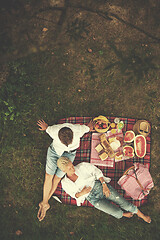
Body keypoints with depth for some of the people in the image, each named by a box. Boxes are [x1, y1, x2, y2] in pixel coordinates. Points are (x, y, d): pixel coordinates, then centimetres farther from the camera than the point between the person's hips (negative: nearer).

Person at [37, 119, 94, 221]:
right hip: (54, 150, 1)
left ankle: (44, 203, 11)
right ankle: (45, 203, 11)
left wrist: (89, 127, 13)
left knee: (57, 178, -1)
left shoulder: (78, 130, -36)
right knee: (49, 176, -2)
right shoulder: (53, 131, -33)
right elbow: (48, 128, -8)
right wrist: (45, 126, 17)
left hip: (69, 154, -1)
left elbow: (86, 127, -11)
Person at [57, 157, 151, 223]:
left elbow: (96, 171, -3)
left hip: (101, 186, 0)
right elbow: (74, 194, 9)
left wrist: (104, 185, -13)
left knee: (123, 202, -7)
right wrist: (81, 193, -13)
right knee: (117, 212, -15)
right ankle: (123, 214, 19)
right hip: (94, 199, 0)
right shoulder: (65, 184, -5)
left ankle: (141, 215, 17)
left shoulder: (82, 166, -11)